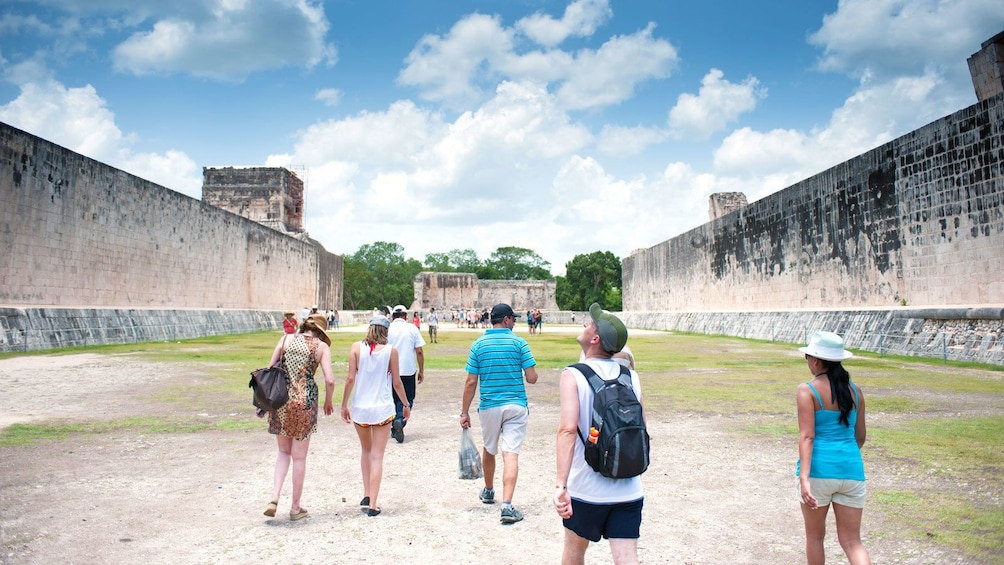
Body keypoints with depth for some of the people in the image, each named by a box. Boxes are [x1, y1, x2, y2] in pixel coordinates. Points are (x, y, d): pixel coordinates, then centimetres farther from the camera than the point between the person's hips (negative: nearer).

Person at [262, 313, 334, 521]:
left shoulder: (286, 339, 6)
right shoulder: (321, 346, 0)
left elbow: (269, 369, 2)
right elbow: (329, 380, -8)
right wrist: (328, 402, 9)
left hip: (281, 400, 3)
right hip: (305, 401, -2)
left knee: (284, 451, 20)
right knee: (299, 457, 11)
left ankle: (274, 498, 5)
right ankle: (295, 507, 20)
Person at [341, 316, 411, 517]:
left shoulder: (356, 348, -2)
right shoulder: (391, 351, -4)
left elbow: (350, 378, -5)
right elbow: (397, 383, -1)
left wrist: (344, 405, 5)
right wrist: (406, 405, 13)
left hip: (360, 408, 2)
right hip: (383, 409, -2)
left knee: (366, 451, 23)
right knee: (377, 457, 4)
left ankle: (366, 495, 19)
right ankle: (373, 504, 2)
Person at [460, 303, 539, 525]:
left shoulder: (478, 344, 0)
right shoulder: (519, 342, -4)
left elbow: (471, 383, -2)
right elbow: (532, 378, -7)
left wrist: (464, 412, 4)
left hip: (489, 407, 2)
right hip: (516, 406, -2)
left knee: (489, 450, 22)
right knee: (511, 455, -5)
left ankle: (488, 492, 41)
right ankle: (507, 506, -15)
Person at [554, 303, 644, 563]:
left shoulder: (573, 376, -12)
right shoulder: (632, 377, 1)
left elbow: (568, 429, -24)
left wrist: (561, 484, -28)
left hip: (586, 490, -3)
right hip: (629, 490, 3)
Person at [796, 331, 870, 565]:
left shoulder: (807, 390, -8)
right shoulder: (855, 390, 8)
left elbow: (807, 436, -16)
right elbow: (860, 435, 16)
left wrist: (804, 478, -21)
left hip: (820, 469, -4)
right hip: (852, 469, 4)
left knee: (815, 536, 16)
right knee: (852, 541, 10)